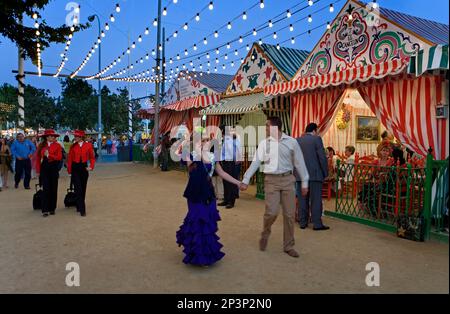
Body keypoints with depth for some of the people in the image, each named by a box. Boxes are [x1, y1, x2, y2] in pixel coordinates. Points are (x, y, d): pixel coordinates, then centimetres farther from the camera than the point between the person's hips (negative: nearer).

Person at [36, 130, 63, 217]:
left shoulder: (57, 145, 0)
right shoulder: (41, 145, 4)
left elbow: (59, 157, -8)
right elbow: (38, 158, 5)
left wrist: (48, 155, -15)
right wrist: (38, 170, 0)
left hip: (54, 168, 0)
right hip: (44, 168, 0)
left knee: (53, 189, 6)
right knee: (46, 189, -5)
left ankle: (52, 208, 18)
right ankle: (45, 210, -1)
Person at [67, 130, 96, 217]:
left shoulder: (88, 145, -1)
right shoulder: (73, 146, 0)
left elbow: (92, 157, 4)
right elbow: (70, 159, 2)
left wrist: (91, 166, -10)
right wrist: (69, 170, -2)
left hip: (84, 167, 1)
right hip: (75, 168, -1)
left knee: (83, 188, 10)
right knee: (78, 188, -7)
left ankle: (79, 206, 28)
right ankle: (82, 209, -6)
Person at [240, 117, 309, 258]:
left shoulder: (291, 142, 0)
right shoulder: (264, 143, 2)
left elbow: (299, 163, 4)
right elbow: (255, 162, 1)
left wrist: (304, 182, 4)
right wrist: (245, 180, -4)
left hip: (288, 179, 1)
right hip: (271, 180, 0)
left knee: (289, 215, 4)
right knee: (271, 212, -9)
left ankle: (289, 246, 20)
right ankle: (265, 234, 22)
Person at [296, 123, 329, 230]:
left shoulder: (297, 140, 9)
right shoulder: (316, 139, -5)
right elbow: (322, 157, -9)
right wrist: (325, 173, 0)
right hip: (314, 174, -5)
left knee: (303, 200, 9)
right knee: (316, 199, 1)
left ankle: (303, 222, 14)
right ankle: (317, 224, 4)